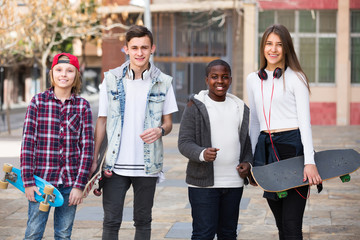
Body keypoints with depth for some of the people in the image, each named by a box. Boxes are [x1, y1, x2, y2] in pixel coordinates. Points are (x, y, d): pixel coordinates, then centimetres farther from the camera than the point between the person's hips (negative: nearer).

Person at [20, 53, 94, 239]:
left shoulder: (83, 106, 2)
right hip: (41, 180, -1)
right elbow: (28, 142, -2)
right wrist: (28, 181, -8)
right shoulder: (38, 101, 0)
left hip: (70, 182, 1)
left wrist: (80, 184, -5)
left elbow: (87, 147, 1)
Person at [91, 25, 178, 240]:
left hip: (147, 165, 0)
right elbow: (102, 121, 6)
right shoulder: (111, 79, 2)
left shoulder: (163, 82, 2)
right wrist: (94, 160, 1)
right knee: (111, 221, 1)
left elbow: (168, 123, 8)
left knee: (143, 220, 10)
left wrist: (160, 130, -17)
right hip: (115, 164, 0)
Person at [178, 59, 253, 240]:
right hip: (203, 183, -5)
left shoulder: (240, 108, 13)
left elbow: (247, 142, 22)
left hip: (234, 182, 5)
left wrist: (247, 162, 3)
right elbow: (184, 142, -8)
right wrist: (202, 154, -28)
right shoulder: (196, 106, -3)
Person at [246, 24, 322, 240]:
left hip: (292, 146, -5)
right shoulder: (253, 80, 14)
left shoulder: (296, 78, -1)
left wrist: (309, 161, -16)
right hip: (266, 149, 5)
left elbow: (305, 122, -7)